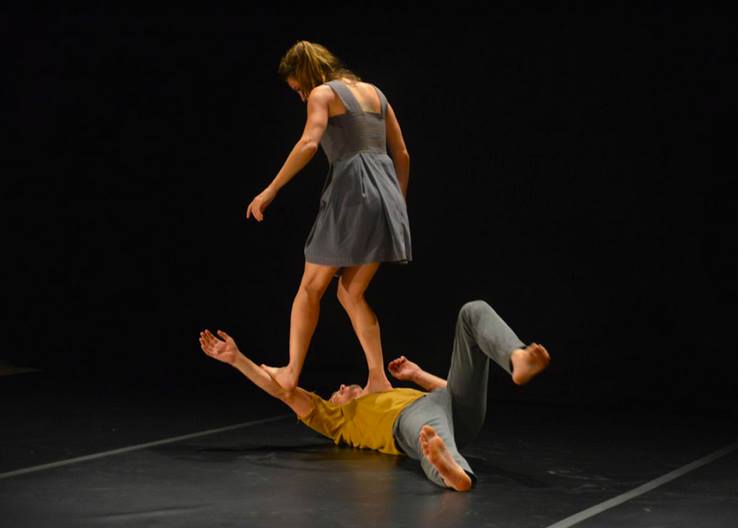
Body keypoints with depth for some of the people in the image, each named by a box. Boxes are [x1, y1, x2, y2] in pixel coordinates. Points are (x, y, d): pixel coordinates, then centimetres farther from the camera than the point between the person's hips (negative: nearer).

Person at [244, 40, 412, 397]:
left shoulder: (322, 93, -1)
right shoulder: (374, 92, 19)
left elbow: (309, 143, -20)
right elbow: (401, 154, 19)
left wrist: (271, 190, -17)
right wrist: (398, 204, 27)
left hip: (351, 192, -7)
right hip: (386, 192, 7)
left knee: (311, 288, 7)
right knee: (351, 293, 12)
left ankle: (291, 372, 9)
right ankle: (377, 378, 4)